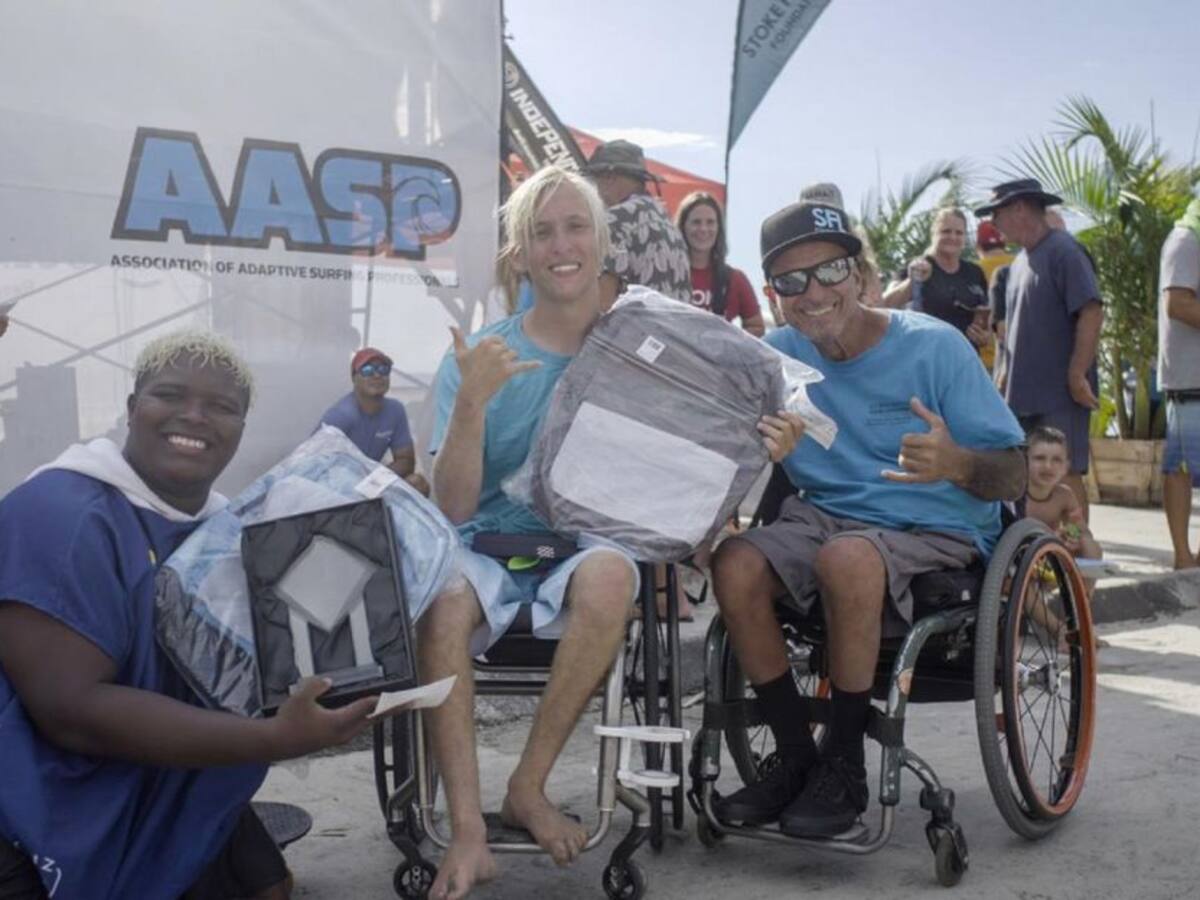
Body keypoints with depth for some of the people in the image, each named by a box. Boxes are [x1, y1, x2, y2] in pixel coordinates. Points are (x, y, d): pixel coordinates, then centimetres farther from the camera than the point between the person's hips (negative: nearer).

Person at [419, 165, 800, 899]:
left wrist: (760, 450, -13)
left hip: (590, 545, 1)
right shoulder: (478, 357, 1)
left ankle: (530, 788, -16)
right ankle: (468, 832, -24)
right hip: (491, 547, 0)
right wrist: (472, 401, -23)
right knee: (439, 593, -34)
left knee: (609, 575, -35)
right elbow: (454, 507, -7)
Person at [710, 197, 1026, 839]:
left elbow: (1013, 477, -10)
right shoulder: (778, 353, 3)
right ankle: (795, 756, -8)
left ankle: (844, 767, -15)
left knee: (847, 557, -35)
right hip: (823, 518, 4)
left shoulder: (934, 347, -9)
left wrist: (956, 465, -32)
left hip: (938, 534, -4)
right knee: (736, 563, -25)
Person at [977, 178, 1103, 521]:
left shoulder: (1063, 251, -9)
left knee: (1064, 473, -6)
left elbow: (1092, 313, -17)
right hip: (1023, 392, 8)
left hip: (1061, 393, -8)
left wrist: (1077, 376, -19)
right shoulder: (1020, 262, 17)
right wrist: (1007, 377, 17)